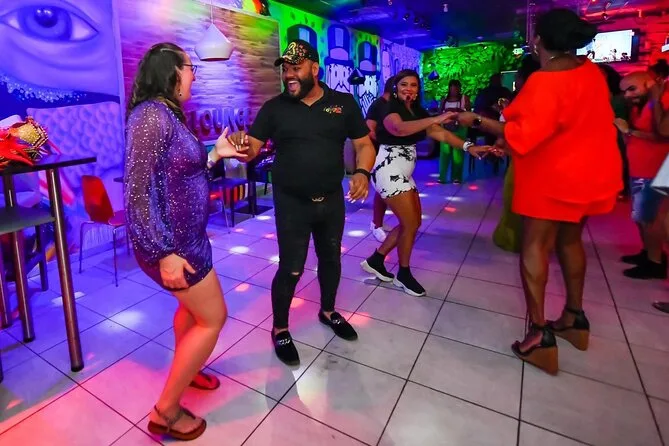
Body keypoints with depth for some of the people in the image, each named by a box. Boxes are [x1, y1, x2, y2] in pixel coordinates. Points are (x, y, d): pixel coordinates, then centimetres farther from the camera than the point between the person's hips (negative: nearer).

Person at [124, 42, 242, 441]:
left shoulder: (168, 114, 9)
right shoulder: (152, 114, -20)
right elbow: (138, 191, -25)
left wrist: (216, 154, 13)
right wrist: (165, 252, -26)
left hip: (185, 236, 10)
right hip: (171, 242, -10)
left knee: (193, 306, 25)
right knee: (213, 317, 1)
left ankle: (184, 370, 48)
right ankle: (166, 411, 17)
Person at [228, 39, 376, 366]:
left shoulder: (343, 103, -1)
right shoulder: (274, 108, -4)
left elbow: (364, 144, 2)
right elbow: (252, 149, -7)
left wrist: (362, 172, -18)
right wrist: (241, 145, -31)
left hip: (332, 201, 3)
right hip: (292, 203, -2)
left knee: (331, 259, 19)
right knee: (290, 269, 0)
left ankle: (328, 311, 45)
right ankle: (280, 330, 24)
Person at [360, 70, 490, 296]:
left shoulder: (418, 111, 13)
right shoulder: (390, 108, -11)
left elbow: (440, 133, 1)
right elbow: (398, 128, -35)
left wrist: (468, 146, -13)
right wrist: (435, 119, -44)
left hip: (403, 174, 9)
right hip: (389, 172, -9)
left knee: (413, 222, 11)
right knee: (410, 223, -5)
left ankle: (375, 260, 21)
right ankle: (403, 274, 14)